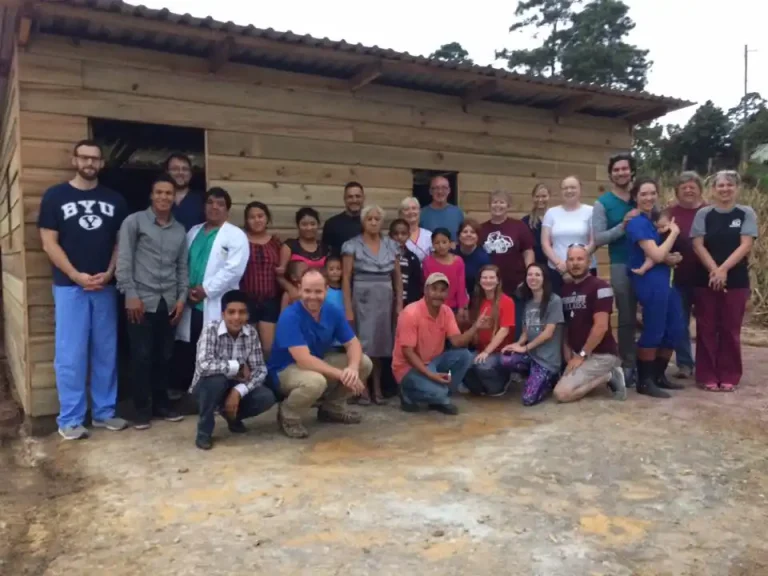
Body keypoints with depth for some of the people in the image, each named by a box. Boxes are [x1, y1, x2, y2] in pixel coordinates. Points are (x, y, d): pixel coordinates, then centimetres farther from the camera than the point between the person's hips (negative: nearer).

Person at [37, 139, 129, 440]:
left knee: (106, 352, 8)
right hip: (69, 287, -3)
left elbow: (121, 242, 9)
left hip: (105, 287, 3)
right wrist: (76, 276, -12)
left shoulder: (114, 200, 9)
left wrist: (108, 273, -6)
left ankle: (104, 412, 18)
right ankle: (70, 419, 9)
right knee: (70, 355, 0)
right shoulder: (55, 196, 1)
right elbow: (49, 243, -3)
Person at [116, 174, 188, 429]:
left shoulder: (180, 230, 14)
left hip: (168, 302, 4)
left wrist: (182, 297, 5)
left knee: (165, 356, 9)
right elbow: (123, 260, -6)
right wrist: (130, 295, -11)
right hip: (142, 300, -4)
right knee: (142, 356, -1)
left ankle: (161, 404, 22)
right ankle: (142, 409, 11)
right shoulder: (134, 222, -1)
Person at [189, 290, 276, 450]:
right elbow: (204, 365, -36)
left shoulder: (251, 332, -9)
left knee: (267, 398, -21)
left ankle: (232, 415, 12)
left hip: (235, 386, 4)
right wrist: (238, 366, -25)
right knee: (217, 378, -37)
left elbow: (260, 370, -11)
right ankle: (204, 431, -12)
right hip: (208, 386, -4)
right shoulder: (211, 329, -22)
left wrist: (238, 391, -27)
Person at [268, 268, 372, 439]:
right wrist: (341, 375, -34)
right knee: (315, 381, -40)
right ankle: (288, 415, -7)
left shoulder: (333, 312, -8)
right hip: (285, 370, -7)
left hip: (319, 363, 7)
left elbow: (353, 344, -5)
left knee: (364, 363, -7)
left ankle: (332, 407, 13)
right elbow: (304, 360, -34)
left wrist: (353, 368, -28)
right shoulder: (290, 316, -27)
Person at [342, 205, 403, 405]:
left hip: (385, 299, 3)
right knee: (363, 344, -3)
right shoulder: (352, 245, -1)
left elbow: (397, 277, 11)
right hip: (362, 299, -3)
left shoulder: (391, 245, 9)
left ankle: (377, 388, 14)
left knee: (381, 343, 5)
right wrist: (348, 308, -11)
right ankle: (362, 389, 5)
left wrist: (399, 303, 4)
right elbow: (346, 278, -5)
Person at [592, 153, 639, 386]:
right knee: (627, 318, 3)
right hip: (621, 265, -3)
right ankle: (628, 365, 14)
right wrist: (623, 226, -22)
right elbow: (598, 238, -10)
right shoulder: (603, 203, -1)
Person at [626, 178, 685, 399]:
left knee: (675, 328, 11)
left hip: (664, 279, 9)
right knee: (653, 332, -6)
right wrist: (674, 232, -7)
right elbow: (656, 255, -19)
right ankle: (644, 382, 4)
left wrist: (670, 257, -5)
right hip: (650, 281, -9)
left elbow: (662, 254, 17)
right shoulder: (637, 223, -14)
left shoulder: (653, 218, 14)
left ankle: (658, 376, 24)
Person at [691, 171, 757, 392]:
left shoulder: (746, 214, 2)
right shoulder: (703, 214, 2)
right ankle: (707, 376, 12)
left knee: (731, 329, 6)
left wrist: (723, 269, -18)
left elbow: (746, 245, -8)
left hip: (736, 280, 0)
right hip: (706, 279, 0)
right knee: (707, 328, 4)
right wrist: (714, 270, -16)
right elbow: (698, 245, -4)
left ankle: (729, 376, 16)